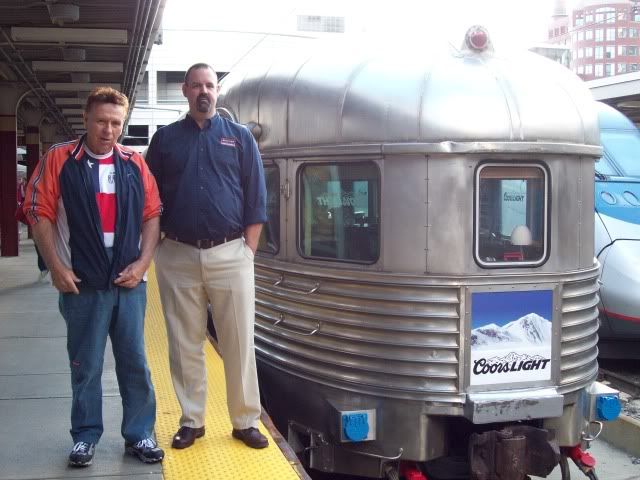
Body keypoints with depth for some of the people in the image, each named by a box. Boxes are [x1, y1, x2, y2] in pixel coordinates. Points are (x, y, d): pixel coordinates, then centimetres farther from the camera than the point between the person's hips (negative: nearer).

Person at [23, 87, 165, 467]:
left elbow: (153, 215, 8)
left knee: (135, 363, 7)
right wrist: (56, 268, -8)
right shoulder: (59, 160, -1)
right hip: (82, 284, -2)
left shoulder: (135, 164, 7)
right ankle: (85, 437, 21)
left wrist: (142, 263, -2)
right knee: (86, 366, 7)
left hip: (129, 282, 2)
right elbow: (40, 214, -3)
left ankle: (139, 435, 19)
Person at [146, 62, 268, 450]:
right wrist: (159, 247, 1)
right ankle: (191, 421, 19)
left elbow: (256, 200, 4)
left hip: (230, 254, -1)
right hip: (178, 257, 1)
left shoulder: (239, 137, 6)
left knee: (239, 343, 2)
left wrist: (247, 252, -3)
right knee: (185, 344, 7)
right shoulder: (165, 139, 9)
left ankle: (246, 421, 12)